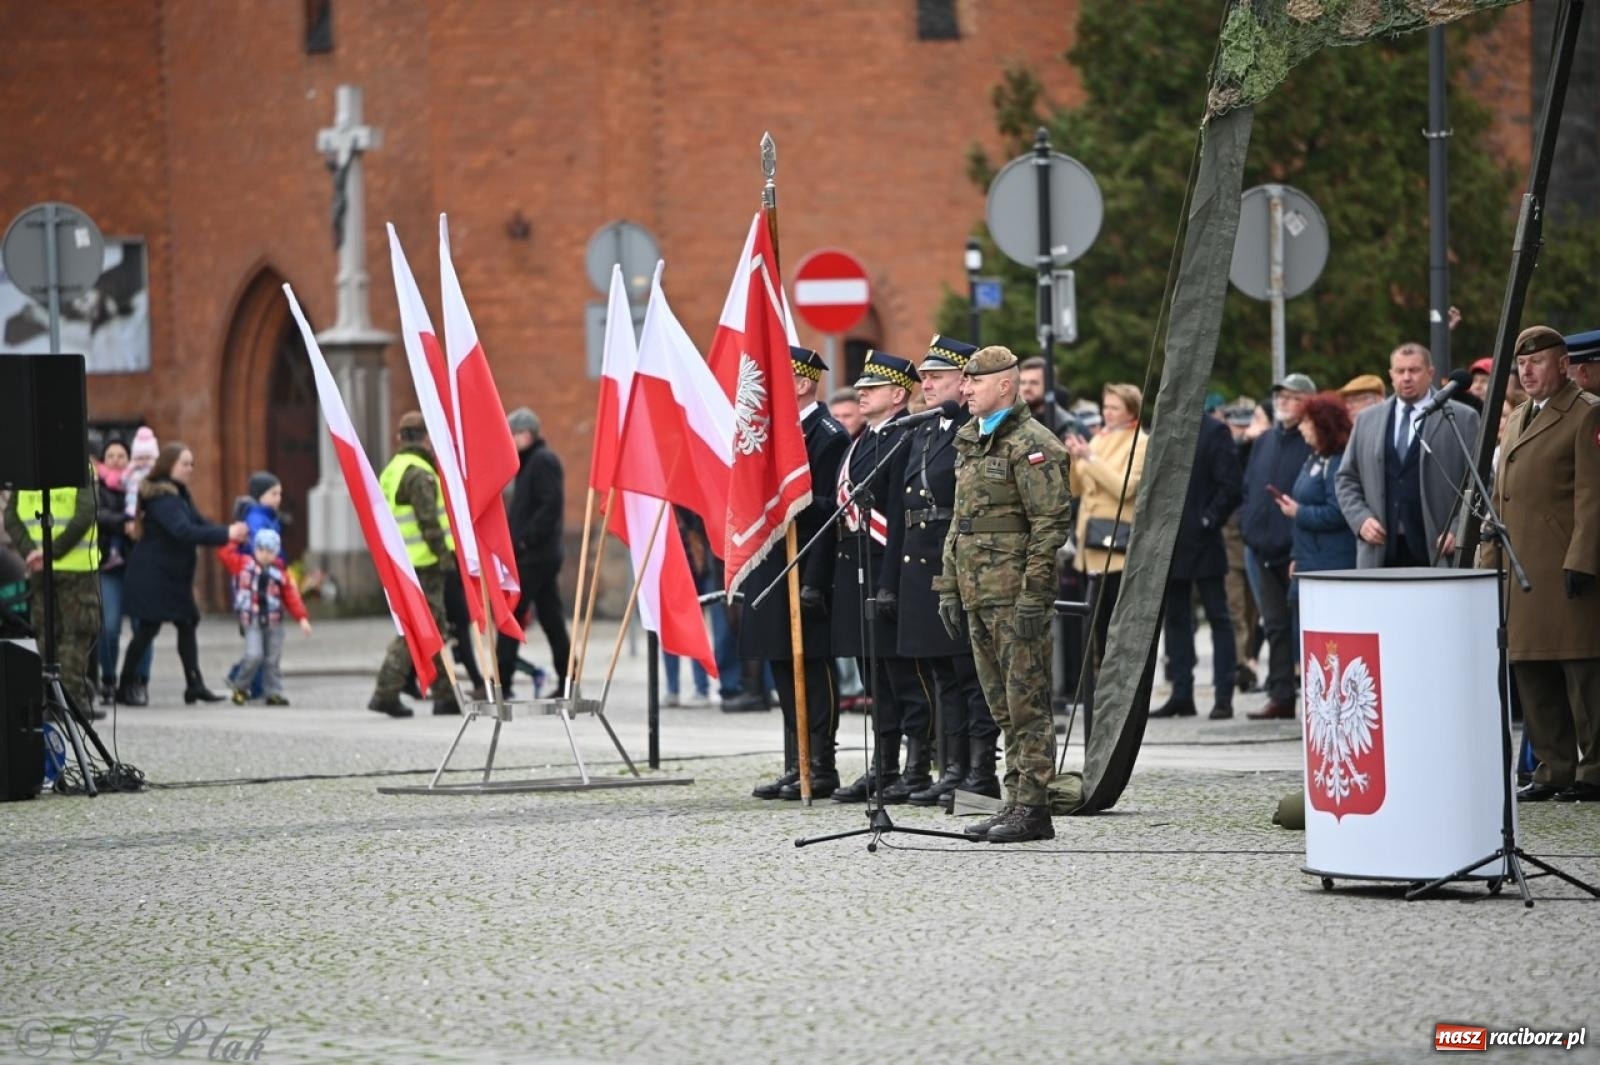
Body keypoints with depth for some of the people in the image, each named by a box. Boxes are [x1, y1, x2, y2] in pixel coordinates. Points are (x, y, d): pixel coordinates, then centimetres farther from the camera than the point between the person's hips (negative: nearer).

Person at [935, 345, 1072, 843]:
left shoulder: (1031, 444, -10)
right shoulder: (969, 442, 18)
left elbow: (1052, 523, -15)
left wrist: (1033, 596, -19)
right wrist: (948, 588, 18)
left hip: (1016, 595, -9)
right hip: (978, 594, 9)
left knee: (1026, 703, -6)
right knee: (1003, 706, 11)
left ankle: (1032, 808, -5)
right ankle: (1016, 801, 15)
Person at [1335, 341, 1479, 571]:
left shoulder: (1462, 419, 5)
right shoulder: (1367, 420, 15)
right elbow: (1347, 479, 18)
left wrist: (1459, 530, -9)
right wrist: (1361, 519, 1)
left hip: (1438, 553, -3)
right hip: (1382, 553, 3)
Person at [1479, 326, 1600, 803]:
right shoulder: (1518, 419, 21)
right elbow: (1500, 498, 22)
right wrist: (1489, 561, 15)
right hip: (1522, 572, 9)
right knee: (1533, 676, 9)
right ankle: (1554, 770, 15)